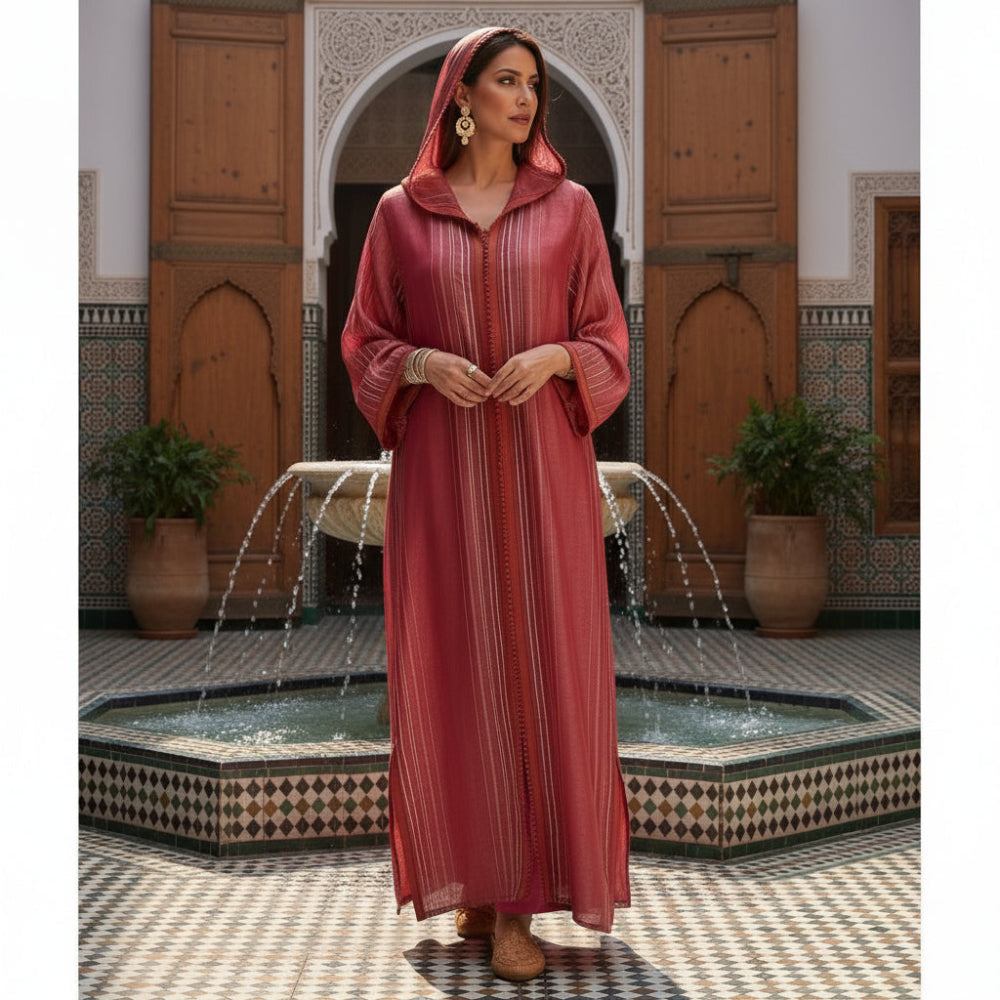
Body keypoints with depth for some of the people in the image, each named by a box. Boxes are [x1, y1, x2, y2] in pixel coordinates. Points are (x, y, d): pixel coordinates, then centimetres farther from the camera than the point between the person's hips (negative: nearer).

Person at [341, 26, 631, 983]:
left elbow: (607, 338, 7)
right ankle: (475, 873, 17)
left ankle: (520, 898, 4)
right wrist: (423, 364, -12)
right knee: (449, 666, 1)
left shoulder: (568, 206, 6)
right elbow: (364, 341, 8)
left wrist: (553, 357, -13)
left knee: (539, 664, -3)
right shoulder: (401, 211, 6)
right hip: (441, 471, 0)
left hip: (542, 470, 0)